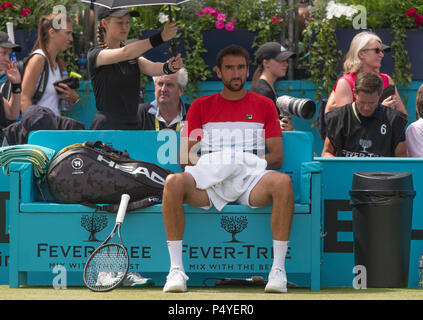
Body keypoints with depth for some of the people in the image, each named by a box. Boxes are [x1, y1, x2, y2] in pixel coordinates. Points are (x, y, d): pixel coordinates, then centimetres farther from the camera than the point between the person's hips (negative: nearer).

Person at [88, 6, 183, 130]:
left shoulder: (134, 57, 14)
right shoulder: (95, 54, -6)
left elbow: (151, 67, -6)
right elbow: (125, 53, -23)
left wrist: (169, 67, -30)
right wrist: (160, 37, -31)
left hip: (133, 125, 6)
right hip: (107, 127, -6)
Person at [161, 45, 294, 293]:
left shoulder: (265, 105, 18)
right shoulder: (201, 106, 19)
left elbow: (277, 156, 11)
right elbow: (185, 157, 11)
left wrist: (257, 162, -10)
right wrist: (204, 162, -11)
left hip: (251, 179, 0)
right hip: (208, 179, 0)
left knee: (282, 182, -35)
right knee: (173, 182, -33)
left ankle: (278, 269, -31)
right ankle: (176, 269, -29)